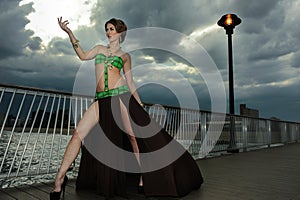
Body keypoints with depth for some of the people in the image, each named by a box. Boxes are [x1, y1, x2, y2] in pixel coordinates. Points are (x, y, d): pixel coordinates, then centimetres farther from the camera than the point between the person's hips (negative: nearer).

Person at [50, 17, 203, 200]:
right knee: (79, 134, -7)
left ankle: (144, 177, 14)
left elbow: (130, 82, 12)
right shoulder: (99, 48, 22)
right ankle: (60, 178, 2)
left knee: (133, 136, -2)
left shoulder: (125, 55, 14)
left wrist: (139, 104, 8)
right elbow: (83, 56, 7)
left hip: (121, 96, -2)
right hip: (101, 100, 2)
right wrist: (69, 33, 4)